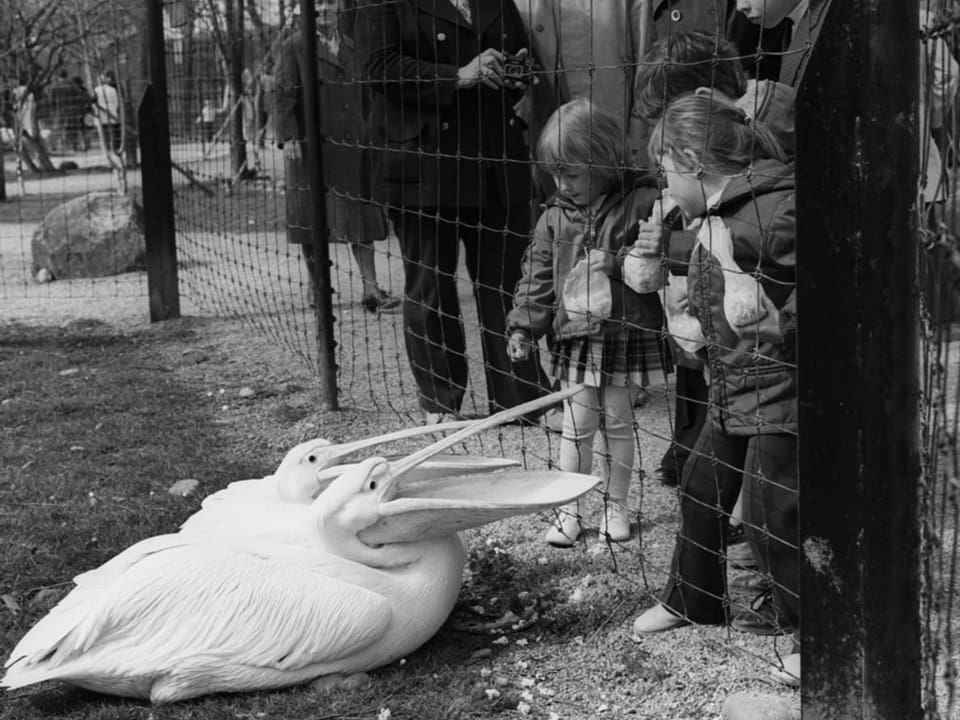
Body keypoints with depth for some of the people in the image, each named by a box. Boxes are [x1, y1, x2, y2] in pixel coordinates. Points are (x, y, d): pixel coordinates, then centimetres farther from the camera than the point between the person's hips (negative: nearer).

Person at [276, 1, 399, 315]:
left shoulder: (353, 47, 13)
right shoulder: (294, 47, 1)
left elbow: (365, 98, 16)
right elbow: (284, 96, -5)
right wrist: (288, 137, -16)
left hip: (350, 146, 3)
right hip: (309, 146, -3)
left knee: (359, 217, -1)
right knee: (310, 219, 5)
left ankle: (371, 289, -2)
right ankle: (316, 286, 16)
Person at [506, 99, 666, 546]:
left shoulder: (641, 206, -9)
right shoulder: (555, 218, 3)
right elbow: (538, 276, 5)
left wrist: (617, 264, -24)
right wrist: (524, 327, -1)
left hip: (625, 336, -2)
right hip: (576, 337, 3)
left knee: (617, 422, 9)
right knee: (576, 425, 6)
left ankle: (616, 505, 25)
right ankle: (569, 510, 18)